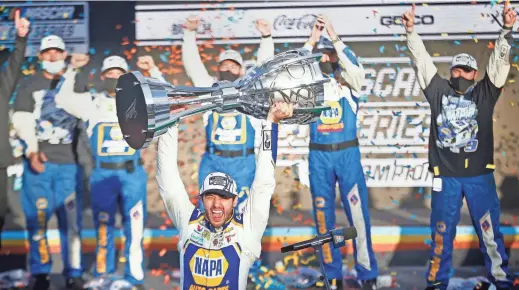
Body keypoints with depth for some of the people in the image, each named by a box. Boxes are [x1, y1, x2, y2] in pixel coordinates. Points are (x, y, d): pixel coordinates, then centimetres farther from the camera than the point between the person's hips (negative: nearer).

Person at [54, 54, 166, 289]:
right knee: (103, 229, 6)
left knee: (134, 228, 0)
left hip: (133, 174, -1)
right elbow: (63, 98, 5)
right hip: (102, 175, 1)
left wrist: (153, 71, -7)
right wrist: (71, 71, -1)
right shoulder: (92, 103, 10)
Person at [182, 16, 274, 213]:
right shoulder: (210, 88, 9)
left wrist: (266, 37, -19)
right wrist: (189, 33, -12)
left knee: (243, 211, 3)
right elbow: (192, 64, 0)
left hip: (244, 163, -1)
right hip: (213, 162, 1)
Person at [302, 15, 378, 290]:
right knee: (323, 215, 4)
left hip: (348, 153, -1)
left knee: (358, 213, -5)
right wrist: (311, 41, -16)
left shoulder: (347, 81, 3)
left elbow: (356, 69, -19)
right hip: (319, 156, 2)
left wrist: (334, 38, -22)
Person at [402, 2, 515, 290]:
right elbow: (422, 61, 2)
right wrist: (411, 31, -9)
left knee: (489, 229, 1)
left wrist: (507, 30, -18)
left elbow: (499, 62, -5)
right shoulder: (439, 91, 6)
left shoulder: (484, 93, 4)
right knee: (441, 231, 8)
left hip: (479, 175, -1)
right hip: (445, 176, 1)